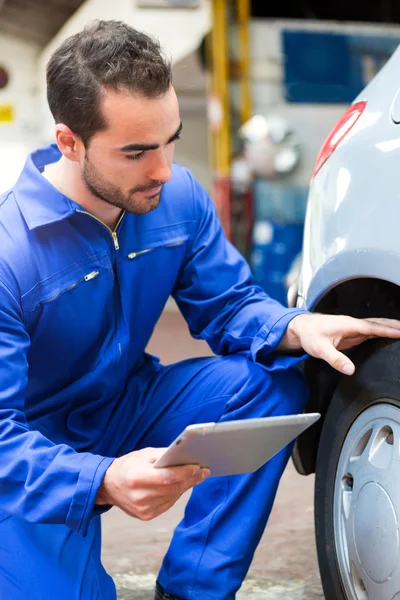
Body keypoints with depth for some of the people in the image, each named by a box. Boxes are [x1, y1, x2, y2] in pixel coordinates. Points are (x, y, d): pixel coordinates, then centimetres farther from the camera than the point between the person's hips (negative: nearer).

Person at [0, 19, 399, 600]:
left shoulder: (180, 198, -9)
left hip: (127, 408, 6)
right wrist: (103, 482, -48)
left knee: (274, 384, -16)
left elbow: (229, 303, 1)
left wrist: (296, 328, -23)